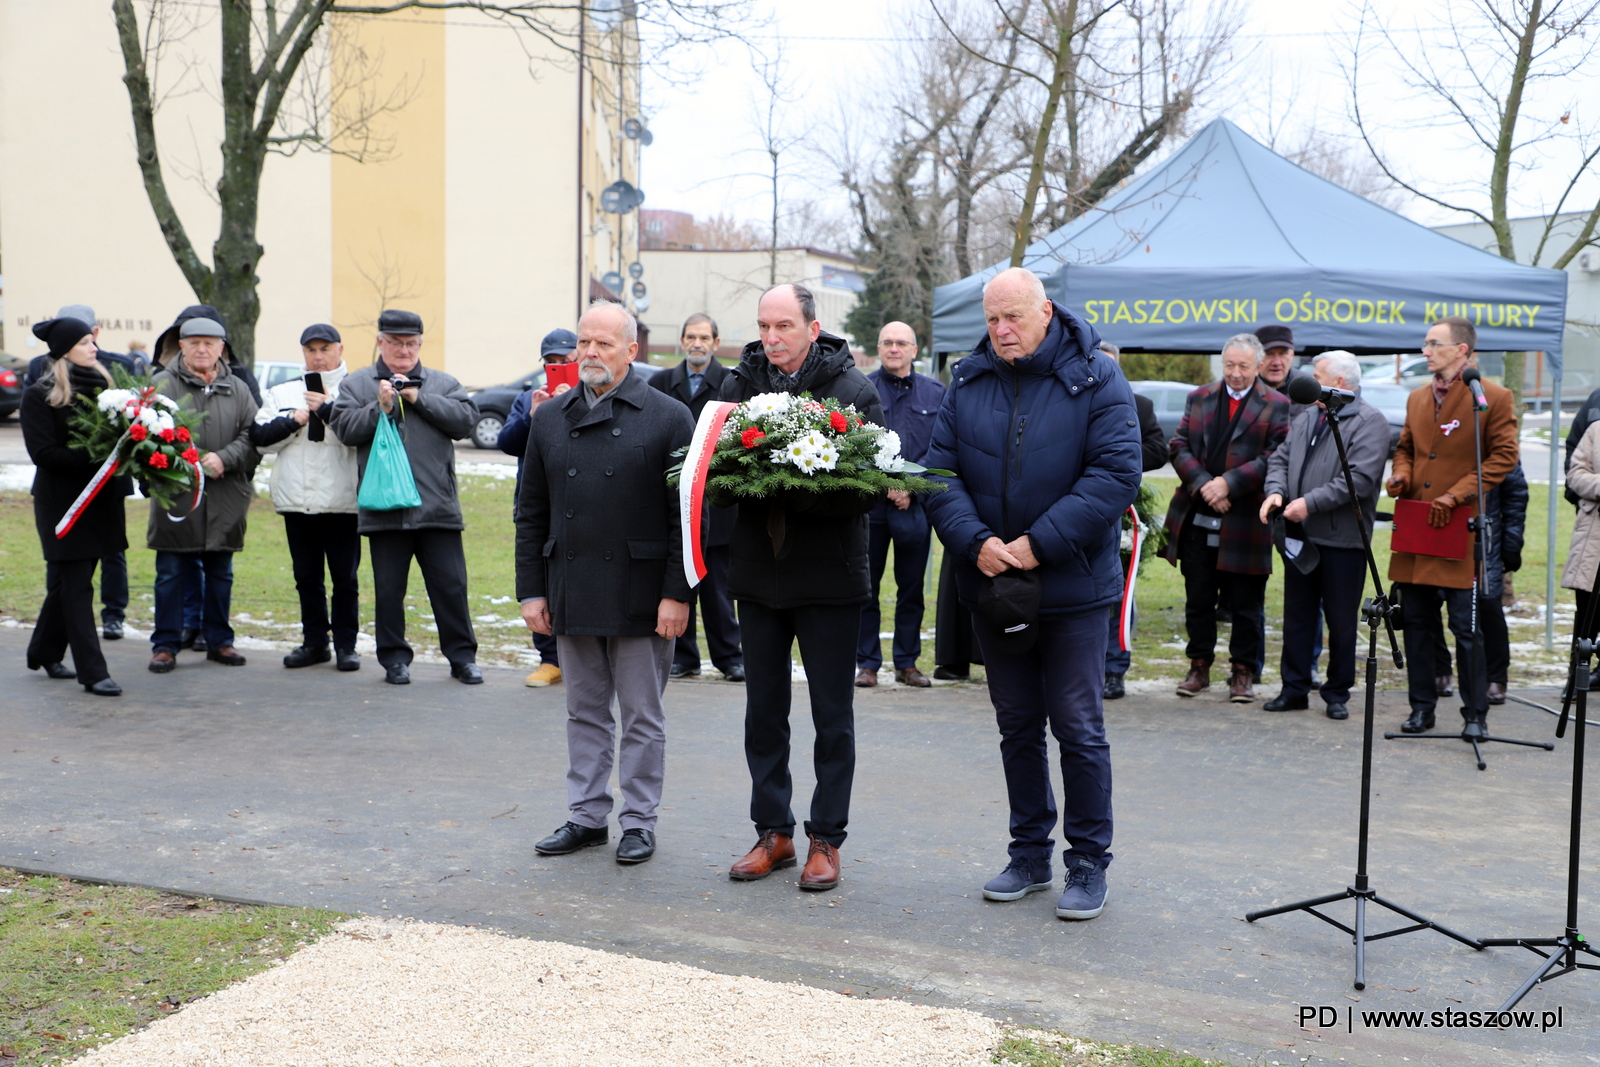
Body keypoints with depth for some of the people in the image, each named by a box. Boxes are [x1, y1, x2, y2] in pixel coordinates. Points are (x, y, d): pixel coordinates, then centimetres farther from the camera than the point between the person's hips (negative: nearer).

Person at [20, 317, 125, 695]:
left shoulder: (102, 386, 11)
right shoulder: (39, 395, -6)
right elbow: (43, 452, -13)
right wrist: (91, 458, -22)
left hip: (100, 498, 6)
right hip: (62, 501, -6)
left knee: (67, 581, 16)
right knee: (75, 586, -4)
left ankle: (45, 653, 32)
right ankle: (92, 671, -4)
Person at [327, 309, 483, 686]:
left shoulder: (443, 384, 12)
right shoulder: (356, 384, 11)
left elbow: (466, 419, -4)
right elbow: (344, 427, -1)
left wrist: (419, 398, -8)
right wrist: (379, 408, -13)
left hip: (438, 509, 0)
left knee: (451, 585, 2)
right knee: (388, 589, 6)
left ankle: (462, 657, 12)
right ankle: (394, 658, 18)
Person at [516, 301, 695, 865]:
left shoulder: (669, 417, -4)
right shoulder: (550, 420, 10)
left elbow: (687, 515, -7)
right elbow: (531, 513, 12)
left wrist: (677, 594, -12)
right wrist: (531, 589, 5)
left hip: (640, 598, -4)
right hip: (571, 596, 4)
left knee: (642, 717, 5)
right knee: (584, 712, 13)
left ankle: (639, 822, 16)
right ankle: (587, 815, 23)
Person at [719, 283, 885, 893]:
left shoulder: (854, 390, -7)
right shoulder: (740, 383, 5)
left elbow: (866, 489, -12)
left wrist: (796, 490, -27)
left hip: (829, 574, -4)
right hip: (757, 571, 4)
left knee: (832, 716, 6)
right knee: (763, 711, 12)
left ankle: (826, 839, 18)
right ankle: (774, 832, 25)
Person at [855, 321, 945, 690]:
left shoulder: (935, 393, 9)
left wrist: (911, 486, -8)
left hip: (916, 504, 2)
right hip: (869, 503, -2)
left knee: (912, 589, 8)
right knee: (866, 586, 1)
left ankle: (907, 662, 17)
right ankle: (867, 663, 10)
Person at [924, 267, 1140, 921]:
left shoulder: (1096, 380, -7)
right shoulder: (968, 383, 5)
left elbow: (1115, 474, -14)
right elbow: (941, 470, 1)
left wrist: (1038, 545, -19)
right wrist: (976, 542, -16)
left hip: (1073, 587, -4)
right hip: (991, 587, 4)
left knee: (1078, 729, 1)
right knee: (1017, 726, 14)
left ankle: (1088, 865, 14)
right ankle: (1030, 854, 27)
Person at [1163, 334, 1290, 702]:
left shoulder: (1276, 406, 0)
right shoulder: (1199, 398, 12)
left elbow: (1276, 457, -10)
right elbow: (1180, 447, 4)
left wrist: (1228, 482, -18)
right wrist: (1203, 484, -12)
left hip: (1245, 521, -3)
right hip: (1196, 520, 3)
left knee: (1246, 603, 4)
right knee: (1198, 600, 11)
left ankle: (1243, 671, 15)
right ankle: (1199, 667, 22)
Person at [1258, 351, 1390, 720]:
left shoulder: (1369, 422, -9)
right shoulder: (1305, 418, 15)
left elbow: (1360, 478, -20)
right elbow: (1280, 459, 15)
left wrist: (1310, 502, -22)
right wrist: (1276, 491, -7)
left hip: (1343, 538, -6)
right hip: (1300, 536, 7)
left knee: (1341, 621, 4)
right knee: (1297, 616, 11)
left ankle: (1337, 694, 15)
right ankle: (1294, 689, 19)